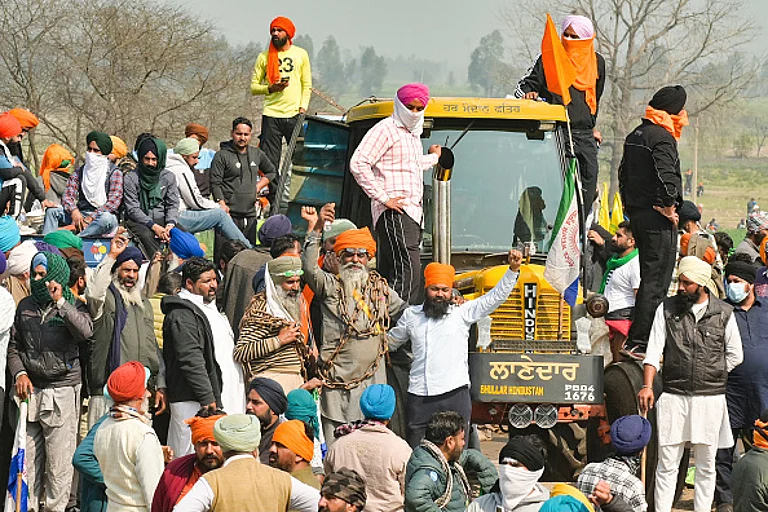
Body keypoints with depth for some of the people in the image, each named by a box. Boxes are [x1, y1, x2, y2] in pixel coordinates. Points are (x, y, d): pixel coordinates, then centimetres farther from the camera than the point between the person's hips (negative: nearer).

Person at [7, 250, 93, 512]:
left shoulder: (73, 306, 1)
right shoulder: (25, 306, 13)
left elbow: (85, 331, -19)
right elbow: (13, 346, 18)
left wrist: (60, 303, -18)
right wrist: (19, 373, 2)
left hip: (62, 392, -4)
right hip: (29, 390, 4)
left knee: (59, 461, -3)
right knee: (27, 459, 4)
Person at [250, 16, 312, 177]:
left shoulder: (301, 54, 10)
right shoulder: (264, 57, 9)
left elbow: (307, 85, 11)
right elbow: (253, 87, 10)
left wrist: (303, 107, -3)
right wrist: (270, 88, -10)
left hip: (294, 115, 0)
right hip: (271, 115, 0)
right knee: (269, 162, -4)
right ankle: (273, 189, 0)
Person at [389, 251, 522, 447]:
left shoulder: (463, 313, 6)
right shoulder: (411, 315, 15)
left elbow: (495, 297, -1)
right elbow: (390, 342, 30)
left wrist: (513, 269, -12)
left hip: (455, 394, -2)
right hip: (419, 398, 2)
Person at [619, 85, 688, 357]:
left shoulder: (635, 136, 15)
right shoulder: (662, 138, -15)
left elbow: (624, 174, 23)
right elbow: (666, 176, -27)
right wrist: (668, 207, -16)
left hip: (637, 214, 10)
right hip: (658, 218, -10)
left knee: (650, 276, 17)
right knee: (656, 281, -8)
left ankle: (635, 339, 19)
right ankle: (640, 342, -10)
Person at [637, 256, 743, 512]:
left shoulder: (724, 313, 3)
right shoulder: (667, 309, 3)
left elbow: (735, 356, 11)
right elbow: (654, 351, -2)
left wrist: (711, 376, 3)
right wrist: (647, 386, -15)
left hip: (710, 398, 0)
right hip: (673, 397, 0)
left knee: (706, 464, 7)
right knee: (667, 463, -1)